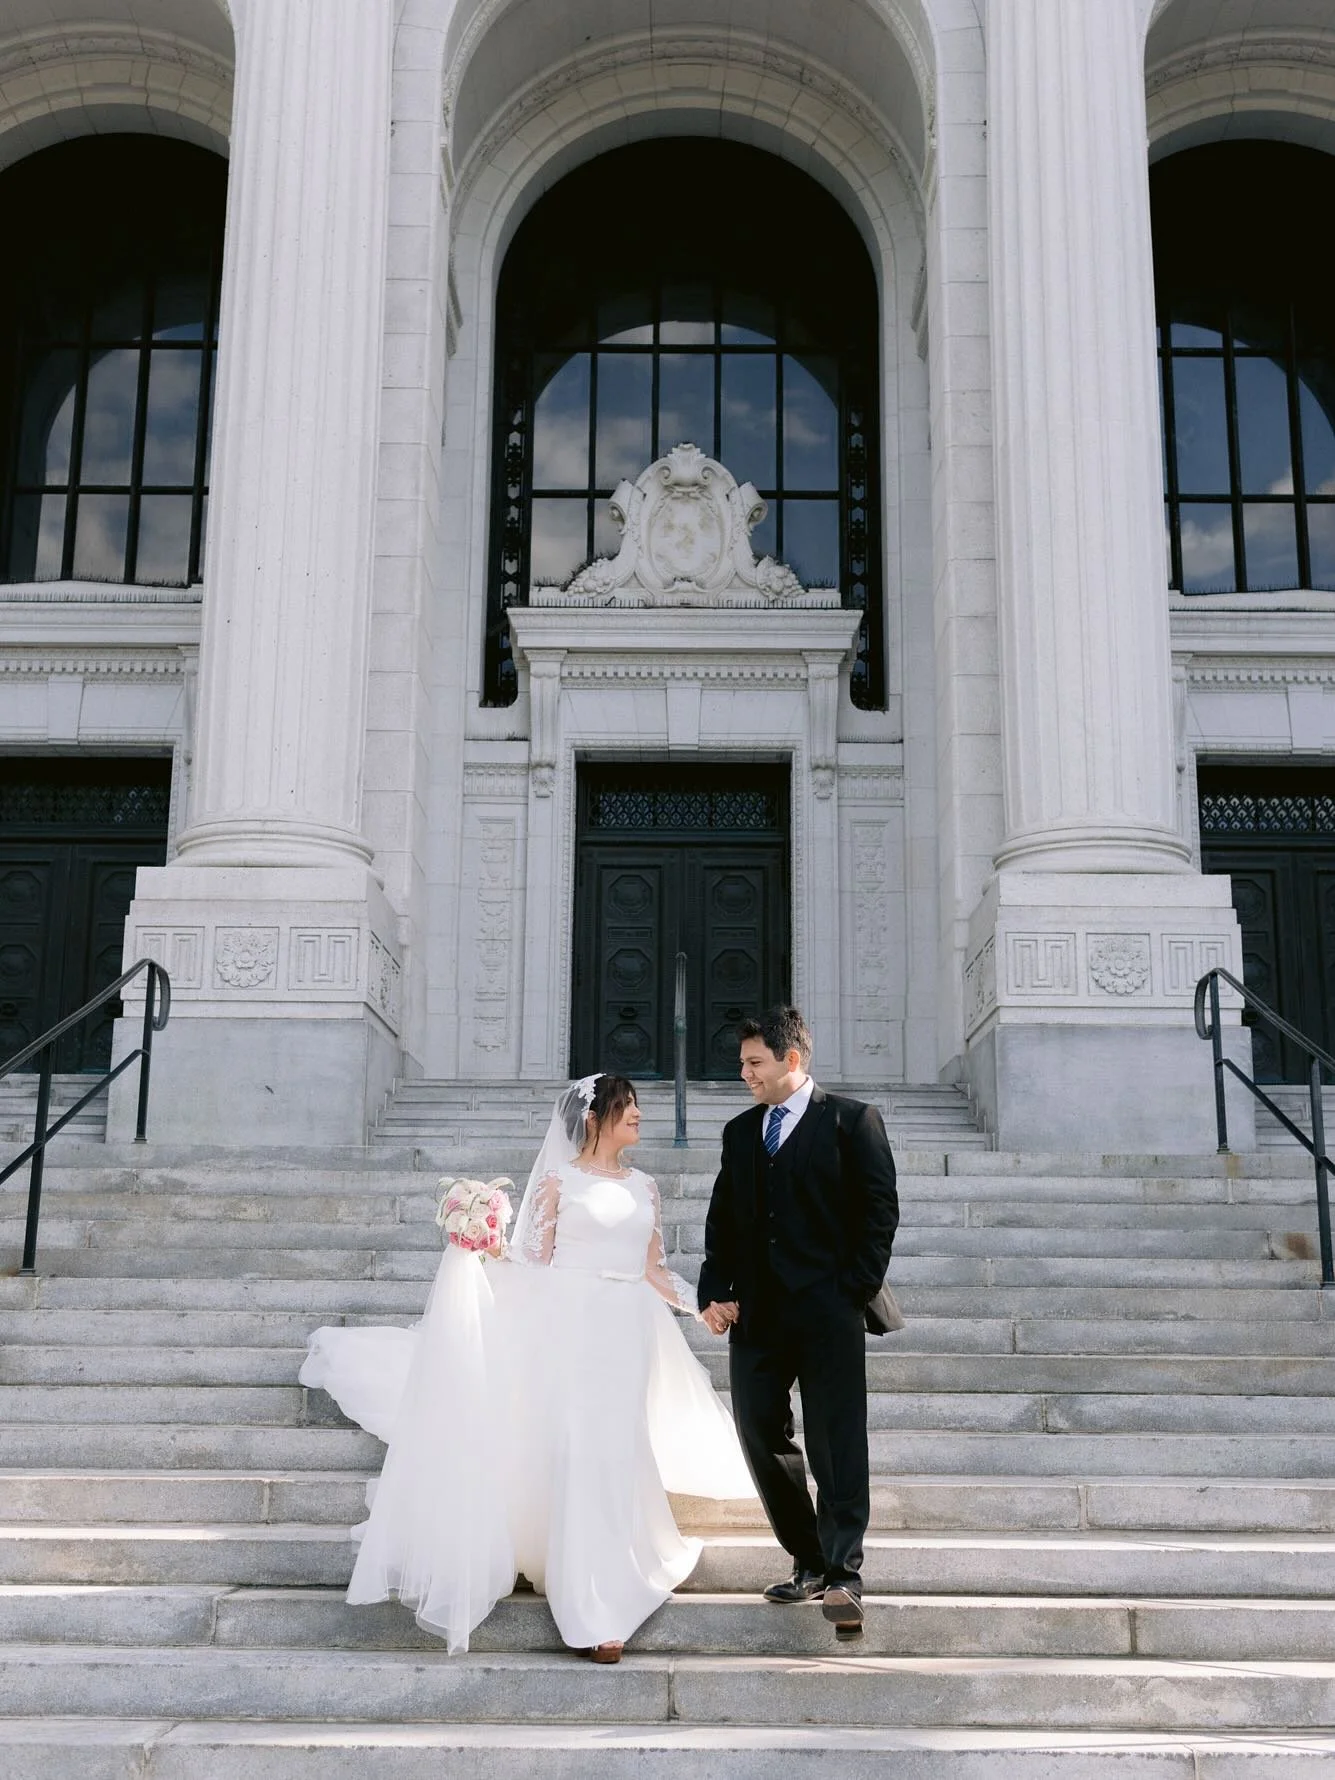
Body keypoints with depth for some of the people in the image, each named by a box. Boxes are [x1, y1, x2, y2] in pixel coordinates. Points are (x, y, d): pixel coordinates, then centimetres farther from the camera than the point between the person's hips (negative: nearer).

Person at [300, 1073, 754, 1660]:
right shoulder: (558, 1181, 2)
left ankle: (611, 1587, 17)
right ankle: (592, 1609, -1)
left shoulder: (644, 1186, 15)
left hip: (631, 1330, 4)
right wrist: (481, 1255, -12)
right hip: (572, 1324, -4)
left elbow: (654, 1270, 16)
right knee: (582, 1454, -8)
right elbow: (536, 1263, 2)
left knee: (619, 1456, 3)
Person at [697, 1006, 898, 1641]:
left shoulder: (852, 1121, 0)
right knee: (760, 1436, 6)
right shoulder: (740, 1133, 17)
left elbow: (880, 1210, -3)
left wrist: (855, 1291, -10)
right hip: (757, 1315, 6)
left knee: (836, 1445, -6)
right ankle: (808, 1563, 18)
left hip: (826, 1311, -6)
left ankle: (842, 1577, -3)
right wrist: (714, 1292, 4)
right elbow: (721, 1220, 17)